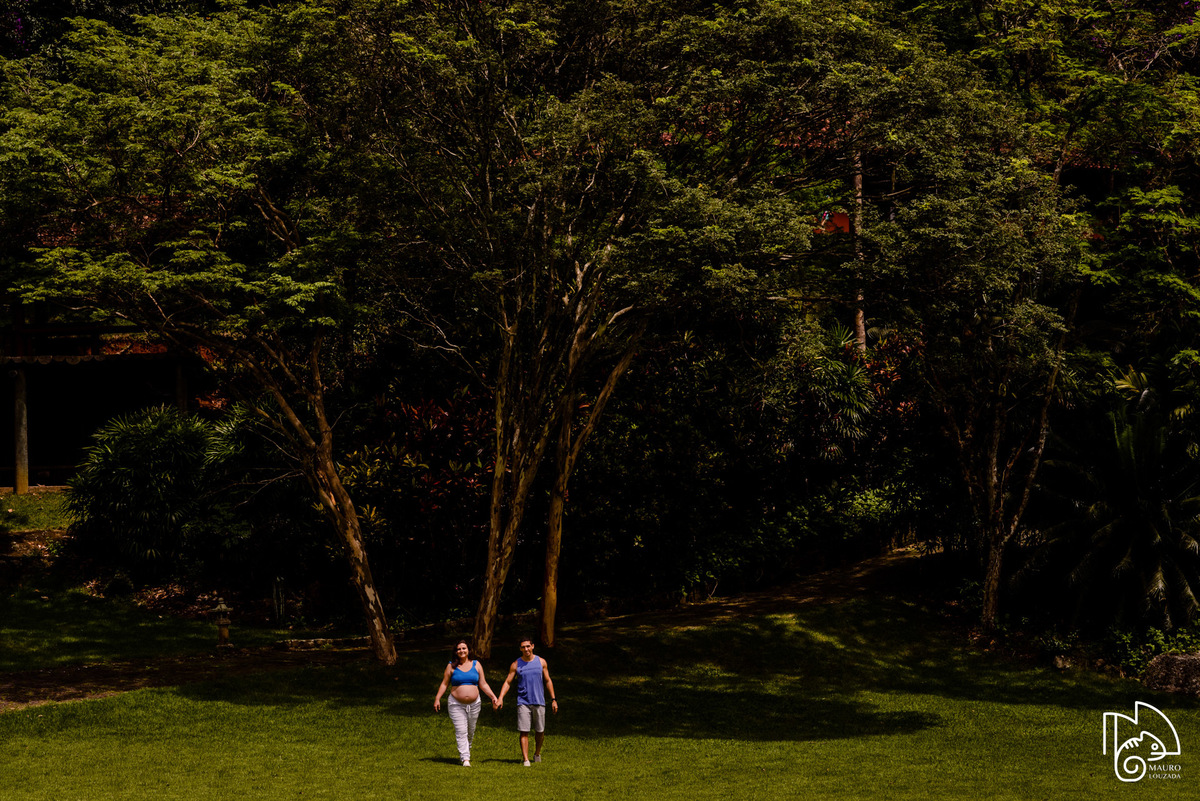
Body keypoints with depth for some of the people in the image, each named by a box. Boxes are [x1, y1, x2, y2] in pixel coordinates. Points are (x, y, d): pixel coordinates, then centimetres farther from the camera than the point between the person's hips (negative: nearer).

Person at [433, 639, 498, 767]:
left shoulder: (476, 665, 6)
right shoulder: (452, 666, 2)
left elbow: (483, 684, 7)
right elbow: (444, 684, 4)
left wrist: (493, 697, -1)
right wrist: (437, 699, -4)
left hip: (474, 704, 2)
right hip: (456, 704, -2)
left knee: (471, 731, 11)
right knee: (461, 731, -10)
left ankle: (466, 750, 34)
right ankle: (465, 758, -13)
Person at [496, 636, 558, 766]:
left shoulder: (541, 662, 6)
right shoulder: (516, 665, 4)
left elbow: (548, 681, 12)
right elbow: (507, 682, 4)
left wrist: (553, 699, 9)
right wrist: (500, 698, -10)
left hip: (539, 702, 1)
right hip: (523, 703, -1)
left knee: (540, 731, 7)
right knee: (524, 732, -9)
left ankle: (537, 753, 30)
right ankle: (525, 759, -8)